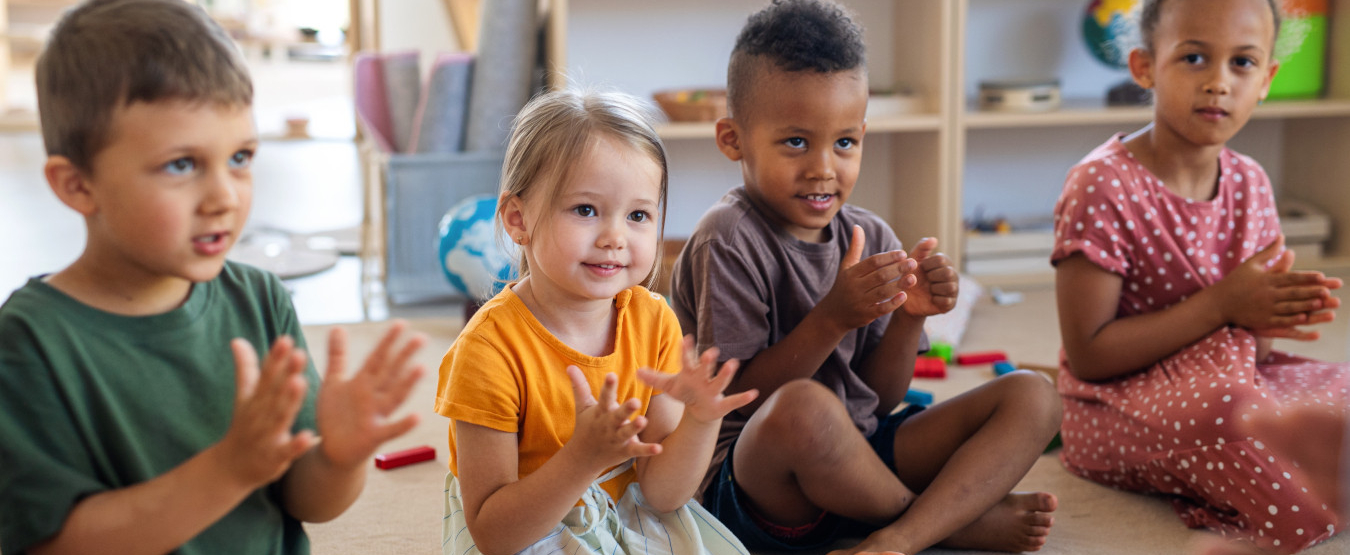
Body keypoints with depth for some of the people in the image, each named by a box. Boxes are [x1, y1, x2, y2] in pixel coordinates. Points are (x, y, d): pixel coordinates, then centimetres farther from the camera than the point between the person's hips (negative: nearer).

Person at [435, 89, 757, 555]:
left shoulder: (654, 322, -7)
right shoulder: (491, 347, -21)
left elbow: (660, 494, -5)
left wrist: (700, 420, -24)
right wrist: (585, 457, -33)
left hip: (628, 516, 4)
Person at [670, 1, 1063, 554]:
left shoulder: (871, 237, 6)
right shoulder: (728, 242, -13)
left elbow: (880, 402, 7)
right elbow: (735, 399, -16)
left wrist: (909, 317, -12)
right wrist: (832, 319, -25)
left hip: (859, 457, 7)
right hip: (756, 485, -7)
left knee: (1033, 395, -3)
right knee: (805, 408, -40)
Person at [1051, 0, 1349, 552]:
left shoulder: (1249, 182, 2)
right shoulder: (1102, 188, -19)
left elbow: (1251, 339, 10)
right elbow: (1088, 355, -20)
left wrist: (1271, 314, -16)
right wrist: (1223, 305, -24)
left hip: (1230, 381, 7)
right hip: (1120, 405, -7)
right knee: (1220, 408, -36)